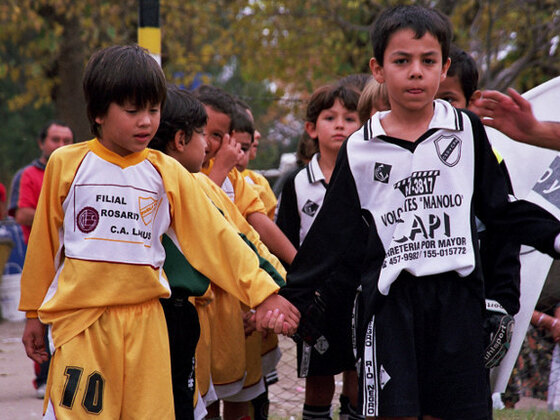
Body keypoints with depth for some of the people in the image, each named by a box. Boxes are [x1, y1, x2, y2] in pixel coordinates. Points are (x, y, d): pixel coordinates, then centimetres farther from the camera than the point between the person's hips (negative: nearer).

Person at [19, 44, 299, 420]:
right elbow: (45, 243, 10)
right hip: (80, 319, -2)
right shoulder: (67, 164, 2)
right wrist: (34, 313, 15)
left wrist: (262, 291, -3)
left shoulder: (167, 173, 5)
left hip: (144, 321, 2)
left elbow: (214, 236, 3)